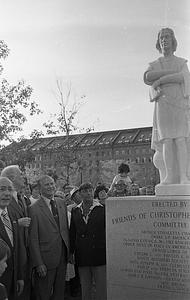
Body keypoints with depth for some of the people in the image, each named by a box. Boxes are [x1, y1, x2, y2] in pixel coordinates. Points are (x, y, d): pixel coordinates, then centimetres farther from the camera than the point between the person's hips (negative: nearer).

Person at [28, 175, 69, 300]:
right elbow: (33, 238, -12)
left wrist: (69, 251, 7)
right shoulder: (34, 208, -12)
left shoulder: (62, 203, 7)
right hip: (46, 258, -5)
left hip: (62, 255, 5)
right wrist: (38, 263, -14)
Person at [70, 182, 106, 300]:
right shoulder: (75, 211, 8)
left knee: (102, 289, 2)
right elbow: (72, 232, 11)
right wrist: (71, 252, 7)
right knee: (85, 289, 12)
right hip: (82, 255, 3)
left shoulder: (102, 208, -2)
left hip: (99, 254, -3)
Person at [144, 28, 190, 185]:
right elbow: (147, 78, -10)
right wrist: (172, 72, -12)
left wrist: (160, 80, -13)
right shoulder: (153, 65, 15)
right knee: (167, 141, -9)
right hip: (163, 106, 1)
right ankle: (169, 176, -9)